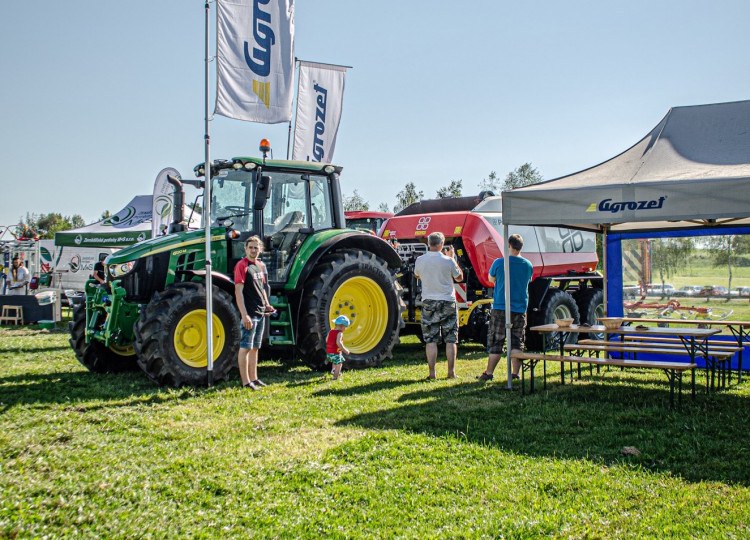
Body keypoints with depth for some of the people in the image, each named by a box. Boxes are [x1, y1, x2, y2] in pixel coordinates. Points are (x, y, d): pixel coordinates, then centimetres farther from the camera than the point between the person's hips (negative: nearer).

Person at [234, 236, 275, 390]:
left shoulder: (261, 265, 13)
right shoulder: (242, 265, -11)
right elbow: (238, 292, -16)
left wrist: (267, 304, 12)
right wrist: (244, 315, -22)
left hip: (261, 313, 8)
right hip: (249, 314, -8)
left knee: (255, 347, 14)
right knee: (245, 347, -4)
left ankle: (253, 378, 22)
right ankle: (246, 382, 0)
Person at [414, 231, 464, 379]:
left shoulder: (420, 261, -4)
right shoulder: (448, 261, -10)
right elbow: (459, 277, 6)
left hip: (428, 303, 1)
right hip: (448, 303, -1)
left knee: (430, 340, 4)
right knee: (451, 340, 7)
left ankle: (432, 373, 2)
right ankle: (451, 372, 8)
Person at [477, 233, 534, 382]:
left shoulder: (499, 263, -9)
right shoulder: (528, 265, 1)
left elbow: (491, 279, 8)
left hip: (500, 308, -3)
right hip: (520, 308, 3)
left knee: (496, 342, 2)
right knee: (517, 342, 8)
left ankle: (489, 373, 5)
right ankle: (515, 374, 9)